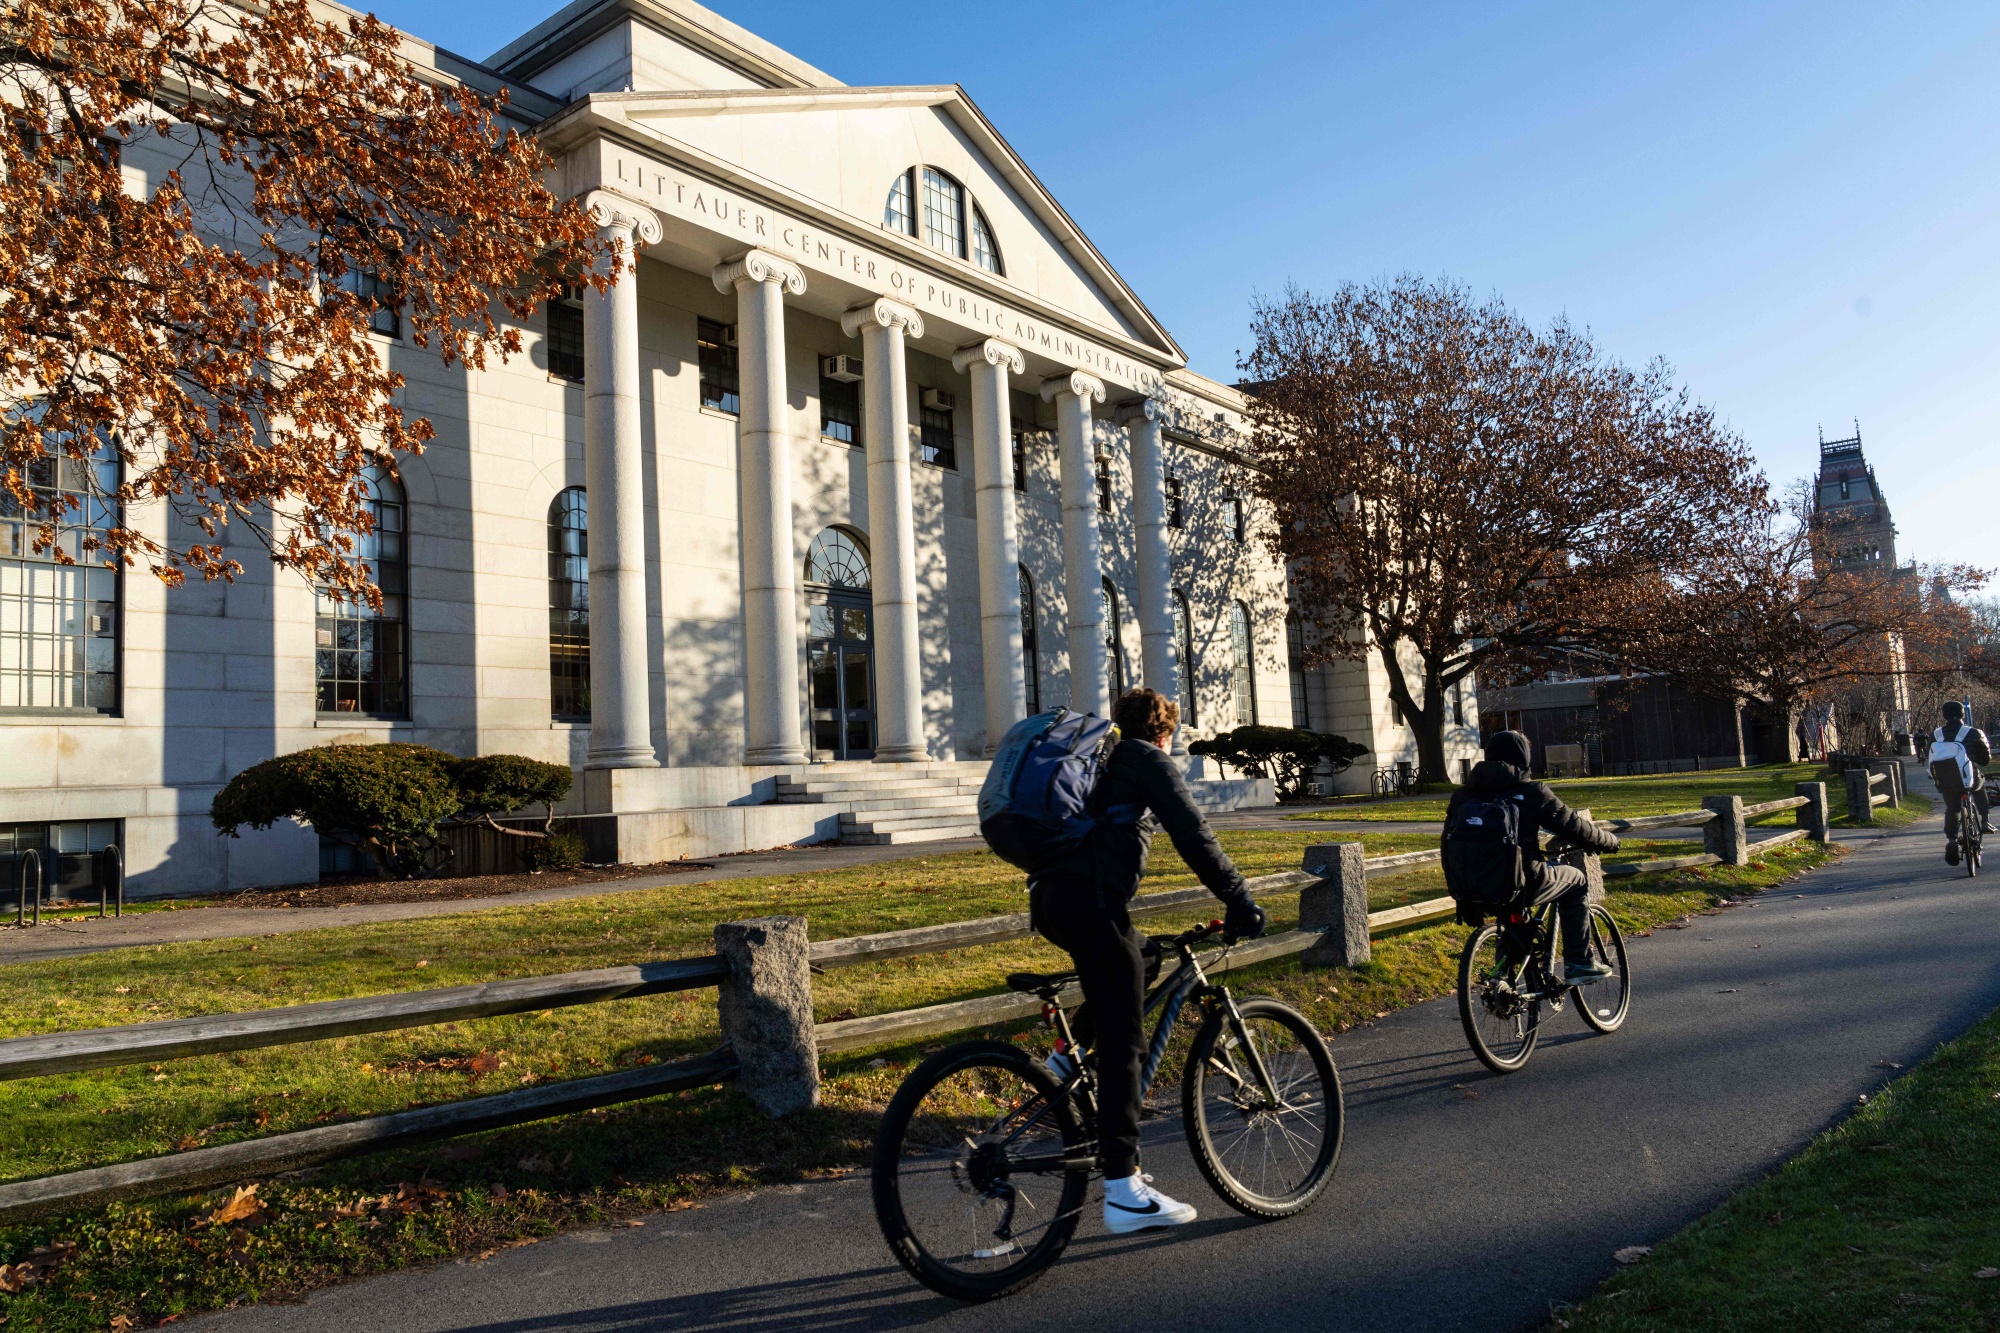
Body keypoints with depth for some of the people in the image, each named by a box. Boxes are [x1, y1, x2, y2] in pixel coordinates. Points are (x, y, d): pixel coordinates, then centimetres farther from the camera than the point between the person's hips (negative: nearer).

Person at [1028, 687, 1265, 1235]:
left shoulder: (1101, 759, 28)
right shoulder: (1149, 761, 5)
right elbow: (1193, 837, -6)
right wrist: (1238, 899, -3)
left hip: (1047, 900, 8)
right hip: (1090, 901, -8)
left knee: (1138, 957, 31)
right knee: (1123, 1044, -4)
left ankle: (1066, 1061, 20)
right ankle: (1124, 1191, -4)